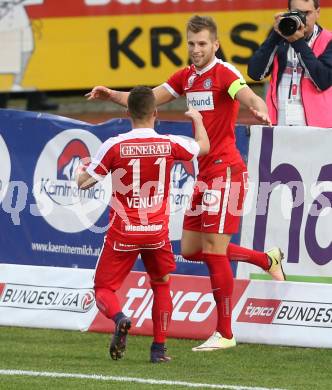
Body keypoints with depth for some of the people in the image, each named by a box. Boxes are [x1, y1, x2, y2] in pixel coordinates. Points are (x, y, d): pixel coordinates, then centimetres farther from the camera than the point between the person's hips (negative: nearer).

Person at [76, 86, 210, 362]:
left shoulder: (114, 146, -11)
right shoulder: (170, 145, -4)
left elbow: (84, 183, -4)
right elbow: (203, 147, 18)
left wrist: (80, 170, 21)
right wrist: (197, 119, 37)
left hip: (123, 233, -2)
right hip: (157, 232, 2)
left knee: (103, 288, 7)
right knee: (162, 284, 23)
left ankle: (119, 319, -25)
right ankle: (159, 347, 16)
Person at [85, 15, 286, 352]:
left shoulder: (224, 73, -12)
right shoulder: (187, 76, 12)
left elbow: (250, 98, -30)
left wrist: (260, 111, -53)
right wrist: (113, 95, 1)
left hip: (225, 171, -9)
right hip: (204, 172, 9)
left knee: (214, 250, -9)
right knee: (191, 250, 11)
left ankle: (225, 334, -2)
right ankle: (267, 260, 27)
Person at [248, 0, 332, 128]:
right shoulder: (280, 39, 11)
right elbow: (255, 73, -1)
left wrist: (299, 42, -15)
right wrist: (276, 35, -8)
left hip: (314, 126, -3)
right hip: (278, 124, 3)